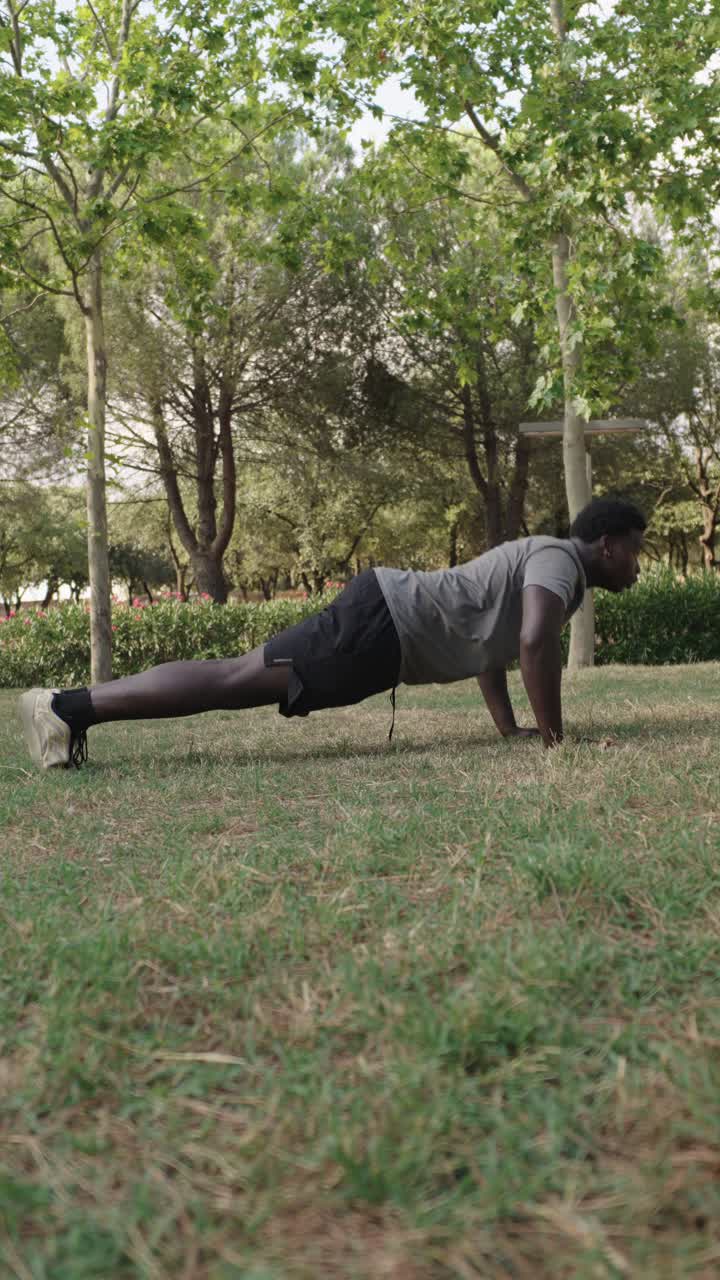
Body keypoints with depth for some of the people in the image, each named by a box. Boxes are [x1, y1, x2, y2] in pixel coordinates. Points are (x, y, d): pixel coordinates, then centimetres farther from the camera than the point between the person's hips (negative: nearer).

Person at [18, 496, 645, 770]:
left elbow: (489, 645, 31)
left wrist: (510, 726, 26)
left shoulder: (538, 559, 25)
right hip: (382, 624, -9)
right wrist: (553, 734, -15)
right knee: (234, 682, -13)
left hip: (385, 619, 9)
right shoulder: (561, 561, -6)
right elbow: (536, 643, -24)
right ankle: (69, 705, -14)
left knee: (239, 674, 6)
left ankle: (72, 707, 8)